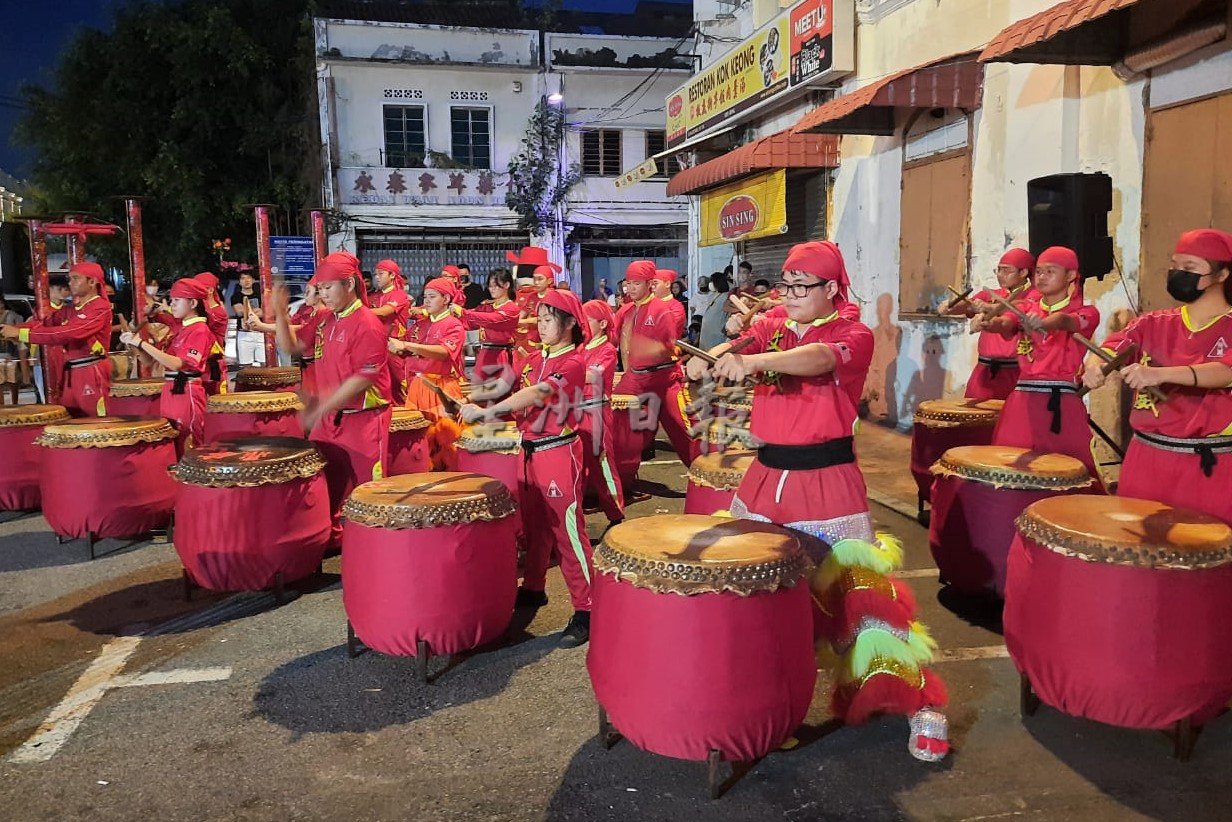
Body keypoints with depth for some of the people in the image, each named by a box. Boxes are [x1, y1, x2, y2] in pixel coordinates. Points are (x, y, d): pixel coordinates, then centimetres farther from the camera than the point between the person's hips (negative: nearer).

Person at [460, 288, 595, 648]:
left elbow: (537, 395, -25)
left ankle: (585, 610, 0)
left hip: (559, 454, -7)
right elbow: (520, 400, 10)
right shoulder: (533, 360, 12)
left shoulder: (574, 362, -12)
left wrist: (485, 411, -28)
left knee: (568, 531, -5)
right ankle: (533, 589, 33)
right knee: (534, 525, 17)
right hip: (530, 452, 7)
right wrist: (486, 412, -9)